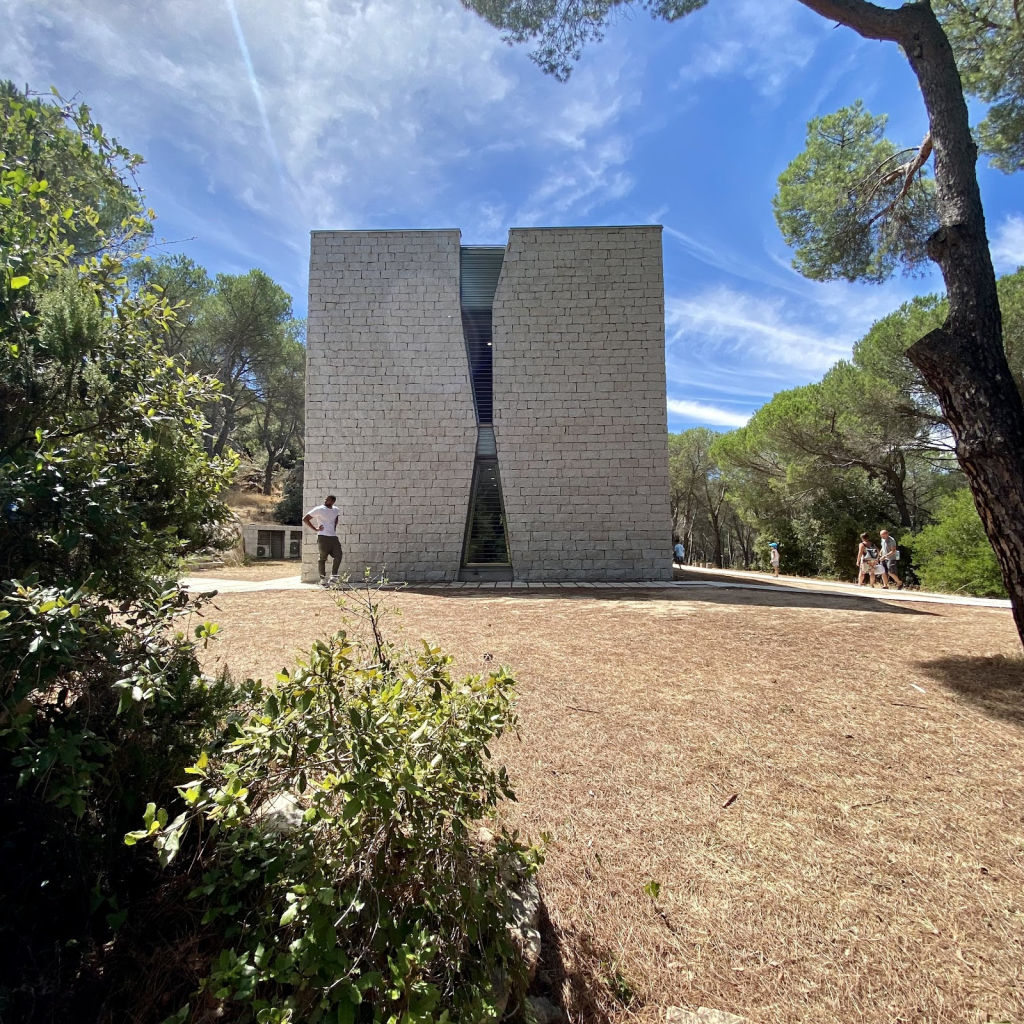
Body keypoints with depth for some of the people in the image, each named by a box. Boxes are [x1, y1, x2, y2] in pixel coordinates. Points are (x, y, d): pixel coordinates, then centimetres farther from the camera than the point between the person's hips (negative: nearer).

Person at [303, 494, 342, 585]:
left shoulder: (336, 510, 10)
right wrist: (315, 529, -7)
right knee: (323, 558, -2)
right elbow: (305, 518, -4)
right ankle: (322, 579, 7)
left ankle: (333, 575, 14)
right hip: (323, 537, -5)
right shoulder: (319, 509, -6)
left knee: (338, 556, -1)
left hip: (334, 537, 5)